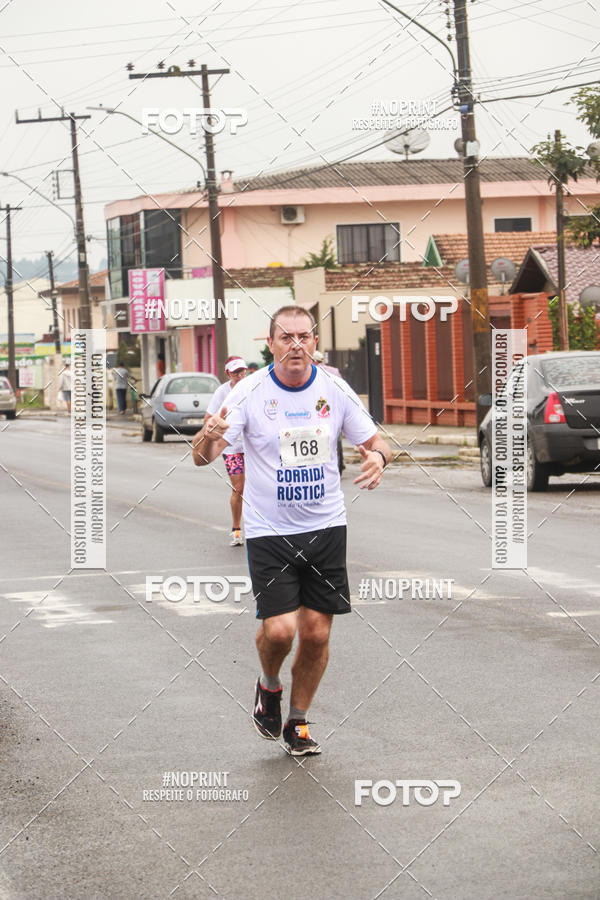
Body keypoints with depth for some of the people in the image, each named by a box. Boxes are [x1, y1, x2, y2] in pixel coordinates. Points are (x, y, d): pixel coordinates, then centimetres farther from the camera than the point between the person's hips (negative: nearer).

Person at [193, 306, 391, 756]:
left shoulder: (335, 390, -2)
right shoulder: (249, 392, -9)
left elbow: (374, 440, 8)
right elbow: (203, 456, -14)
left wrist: (378, 456, -17)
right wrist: (209, 437, -38)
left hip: (326, 527, 3)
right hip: (269, 530, -2)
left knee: (317, 633, 3)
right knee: (279, 629, -13)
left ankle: (297, 722, 23)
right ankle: (269, 686, 20)